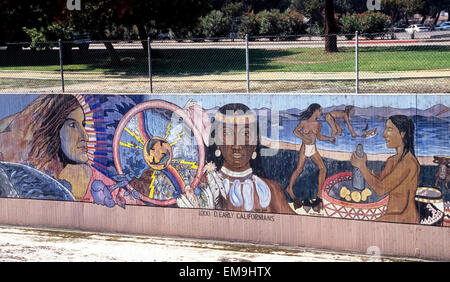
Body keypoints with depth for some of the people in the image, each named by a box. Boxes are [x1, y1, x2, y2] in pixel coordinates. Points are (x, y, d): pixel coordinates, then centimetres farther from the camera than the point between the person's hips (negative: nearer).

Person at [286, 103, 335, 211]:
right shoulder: (304, 122, -3)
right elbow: (296, 131, 7)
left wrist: (329, 138, 5)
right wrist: (304, 138, -7)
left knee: (323, 168, -10)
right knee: (299, 169, -6)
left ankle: (319, 194, -7)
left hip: (313, 149, 4)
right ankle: (290, 188, 12)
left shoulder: (318, 124, 9)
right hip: (305, 148, -4)